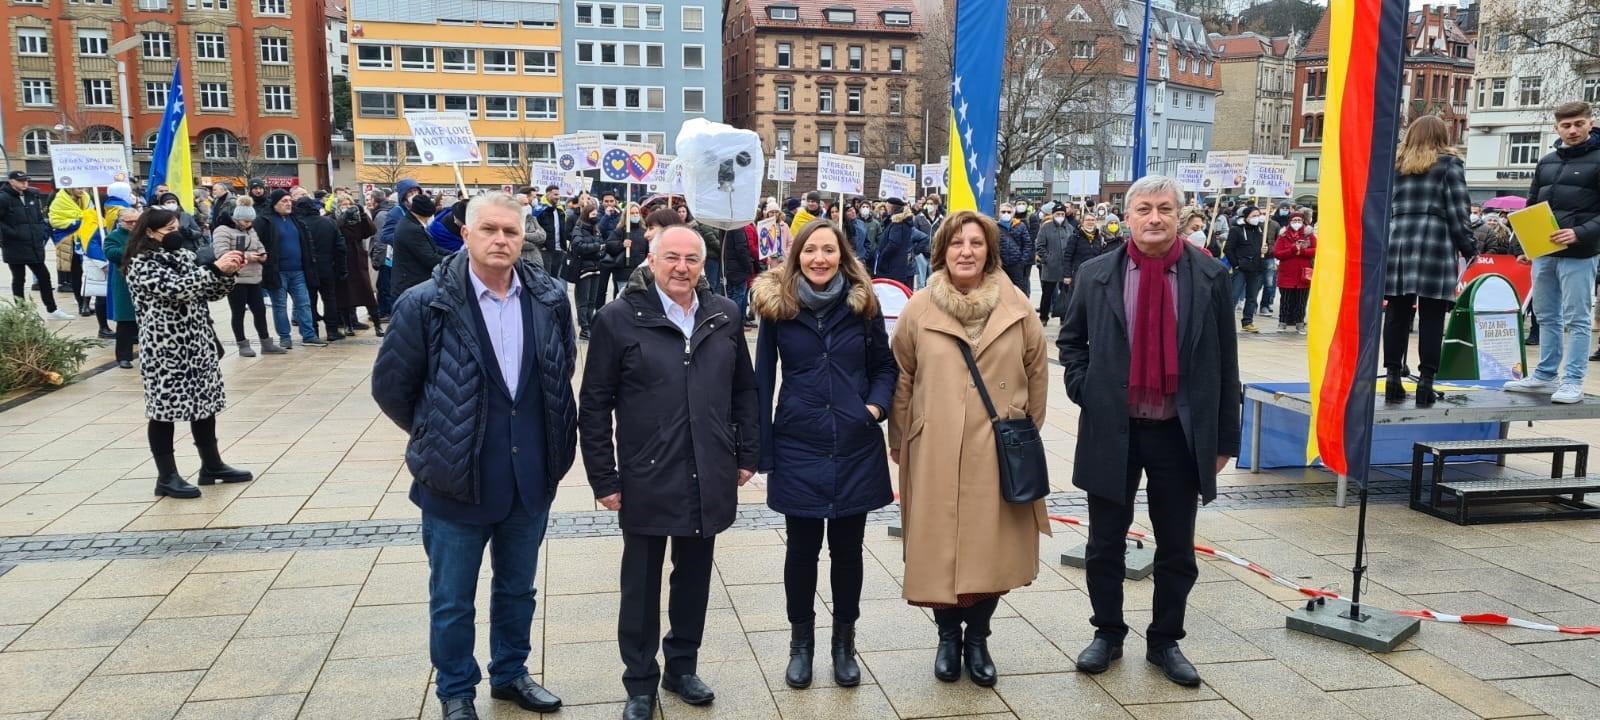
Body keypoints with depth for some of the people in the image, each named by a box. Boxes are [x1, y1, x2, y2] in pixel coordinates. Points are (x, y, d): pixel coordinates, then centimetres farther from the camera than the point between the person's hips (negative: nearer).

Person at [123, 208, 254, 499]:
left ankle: (212, 465, 25)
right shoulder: (141, 264, -10)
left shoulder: (182, 255, 12)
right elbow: (175, 289, -25)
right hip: (165, 349, -7)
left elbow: (209, 293, 11)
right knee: (165, 410, 1)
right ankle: (167, 477, 9)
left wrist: (227, 273, -7)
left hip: (198, 344, 8)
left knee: (205, 403, 13)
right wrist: (214, 268, -28)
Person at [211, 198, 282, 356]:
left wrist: (262, 254, -2)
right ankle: (243, 345, 12)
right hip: (235, 279, -7)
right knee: (238, 312, 3)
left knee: (260, 310, 9)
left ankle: (266, 343, 17)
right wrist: (245, 256, -23)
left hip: (254, 278, 7)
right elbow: (222, 254, -21)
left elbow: (259, 246, 22)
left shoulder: (251, 230, 16)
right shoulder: (223, 230, -10)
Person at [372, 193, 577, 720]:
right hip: (456, 480, -3)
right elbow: (391, 386, -3)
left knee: (517, 590, 21)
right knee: (452, 600, 13)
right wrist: (439, 438, 4)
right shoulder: (427, 304, -14)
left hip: (531, 478, 3)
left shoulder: (550, 298, -3)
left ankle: (510, 673, 41)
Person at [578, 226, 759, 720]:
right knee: (642, 583, 10)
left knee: (694, 576, 16)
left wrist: (746, 454, 8)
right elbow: (594, 406, -6)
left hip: (709, 480, 3)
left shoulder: (724, 316, 2)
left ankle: (682, 666, 36)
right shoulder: (619, 319, -8)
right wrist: (603, 479, -7)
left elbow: (744, 389, 10)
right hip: (646, 481, -3)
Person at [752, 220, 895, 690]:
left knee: (847, 549, 11)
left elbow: (885, 367, 9)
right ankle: (801, 643, 28)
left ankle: (844, 642, 29)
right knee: (802, 549, 9)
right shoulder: (777, 306, -3)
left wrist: (876, 405, -9)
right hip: (798, 448, -1)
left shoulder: (862, 304, 0)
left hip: (856, 448, 1)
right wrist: (760, 448, -3)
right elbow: (763, 378, -1)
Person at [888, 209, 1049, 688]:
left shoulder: (1016, 306, 1)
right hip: (935, 453, -1)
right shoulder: (918, 309, -1)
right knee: (940, 549, 6)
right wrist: (901, 443, 6)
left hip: (998, 452, 1)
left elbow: (1037, 371, 9)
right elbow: (902, 379, 5)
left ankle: (977, 639, 27)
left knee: (992, 549, 6)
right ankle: (948, 637, 28)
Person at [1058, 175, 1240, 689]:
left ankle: (1165, 641, 29)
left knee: (1176, 549, 11)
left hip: (1181, 433, 0)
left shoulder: (1210, 278, -2)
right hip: (1112, 431, 0)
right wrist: (1084, 389, -3)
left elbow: (1224, 363, 1)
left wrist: (1225, 438, 0)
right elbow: (1070, 339, 13)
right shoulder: (1097, 274, -1)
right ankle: (1108, 633, 29)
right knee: (1105, 544, 11)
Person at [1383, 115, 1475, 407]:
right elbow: (1457, 211, 0)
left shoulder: (1395, 165, 17)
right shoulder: (1450, 164, 7)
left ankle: (1393, 379, 3)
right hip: (1435, 246, -3)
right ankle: (1425, 381, -2)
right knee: (1431, 319, -1)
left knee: (1397, 316, 4)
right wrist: (1469, 249, 5)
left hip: (1397, 243, 3)